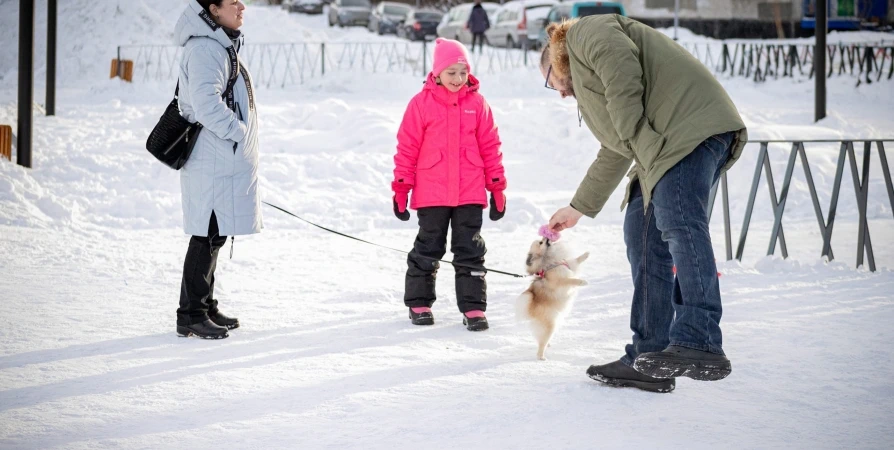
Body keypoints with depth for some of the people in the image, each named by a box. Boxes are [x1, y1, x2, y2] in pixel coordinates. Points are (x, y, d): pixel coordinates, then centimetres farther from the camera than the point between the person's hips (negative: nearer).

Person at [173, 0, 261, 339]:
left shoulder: (220, 46, 17)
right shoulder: (205, 50, -17)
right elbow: (207, 106, -27)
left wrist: (241, 136, 20)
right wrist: (238, 131, -16)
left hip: (225, 161, 10)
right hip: (213, 163, -10)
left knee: (213, 237, 15)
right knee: (207, 237, -6)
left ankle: (205, 308, 24)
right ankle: (191, 315, -1)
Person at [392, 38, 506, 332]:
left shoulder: (477, 103, 2)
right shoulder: (422, 103, -4)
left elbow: (490, 146, 7)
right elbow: (407, 147, -1)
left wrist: (497, 187, 7)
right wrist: (401, 188, -1)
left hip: (470, 194, 1)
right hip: (431, 194, -1)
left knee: (470, 251, 5)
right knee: (428, 249, 10)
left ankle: (473, 307, 10)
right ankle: (418, 303, 23)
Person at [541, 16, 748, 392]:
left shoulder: (587, 32, 9)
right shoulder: (588, 86, 37)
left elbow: (623, 68, -13)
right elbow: (613, 155, 44)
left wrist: (633, 134, -12)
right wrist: (578, 208, 51)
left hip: (691, 125, -10)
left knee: (679, 225, -23)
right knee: (643, 237, 6)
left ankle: (699, 343, -35)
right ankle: (648, 360, 4)